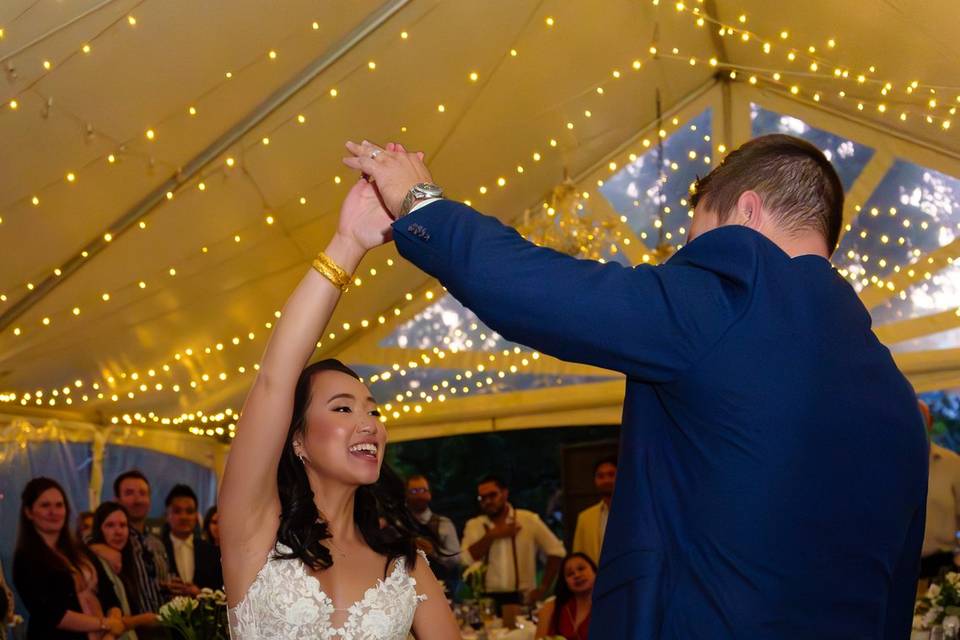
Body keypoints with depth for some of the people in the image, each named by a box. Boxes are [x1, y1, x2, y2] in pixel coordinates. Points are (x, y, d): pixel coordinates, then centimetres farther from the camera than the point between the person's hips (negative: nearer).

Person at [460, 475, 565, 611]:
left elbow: (556, 550, 6)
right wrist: (492, 536, -9)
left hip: (522, 599, -1)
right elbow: (466, 560, -6)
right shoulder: (474, 525, 8)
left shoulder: (528, 520, 4)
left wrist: (543, 588, 2)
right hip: (487, 600, 1)